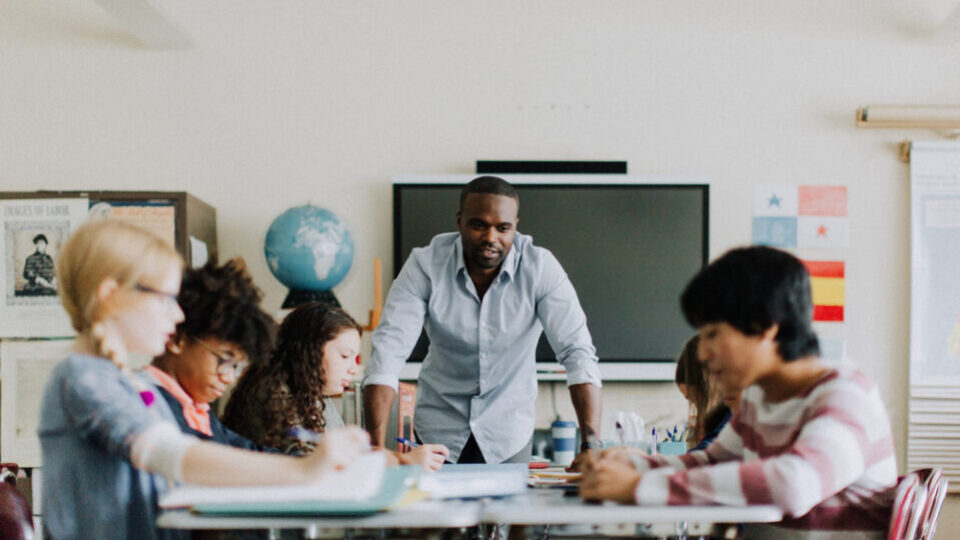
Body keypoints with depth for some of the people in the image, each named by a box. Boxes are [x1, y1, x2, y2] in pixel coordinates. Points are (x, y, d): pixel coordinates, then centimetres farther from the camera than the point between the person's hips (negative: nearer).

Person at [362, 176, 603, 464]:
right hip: (438, 425, 0)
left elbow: (578, 353, -21)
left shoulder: (540, 267, -17)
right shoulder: (425, 265, -17)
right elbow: (387, 351, -22)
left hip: (508, 432, 0)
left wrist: (592, 445, -34)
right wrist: (376, 451, -32)